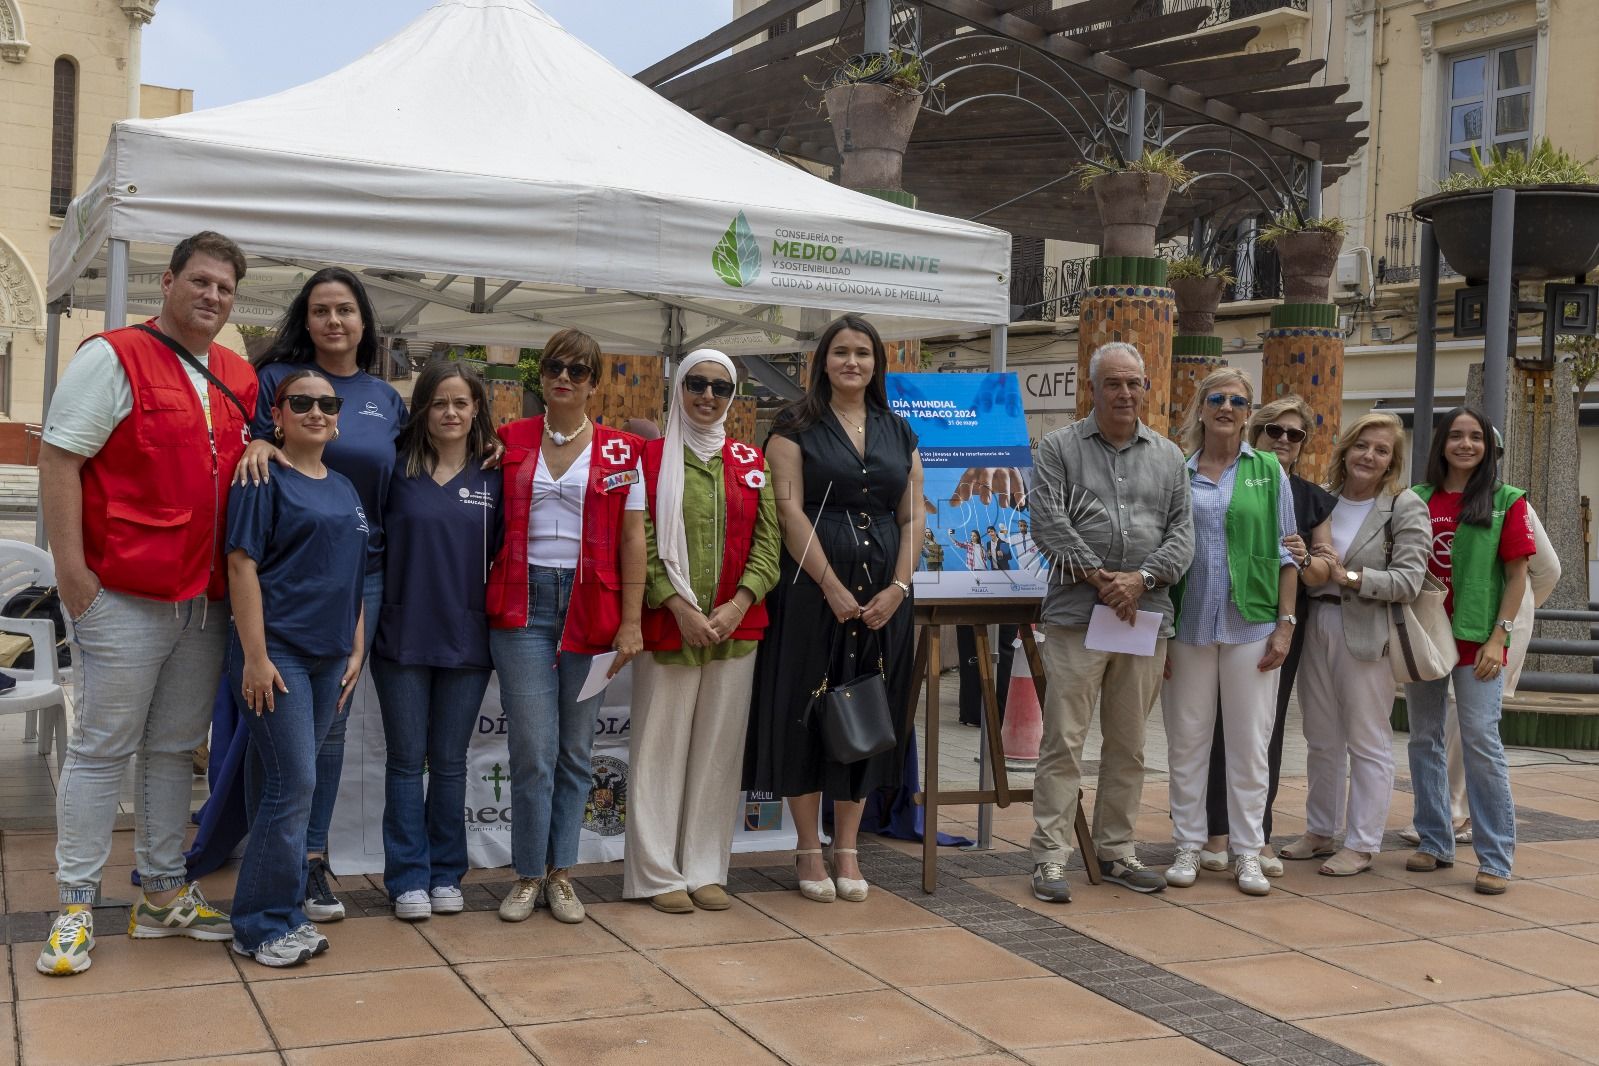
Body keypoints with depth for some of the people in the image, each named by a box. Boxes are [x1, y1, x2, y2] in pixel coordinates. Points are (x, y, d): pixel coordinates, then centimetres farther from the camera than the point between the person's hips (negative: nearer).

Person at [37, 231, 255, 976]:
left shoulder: (241, 379, 13)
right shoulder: (114, 357, -6)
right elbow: (57, 461, -10)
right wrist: (72, 571, -15)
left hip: (206, 600, 6)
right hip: (125, 597, -6)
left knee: (174, 748, 13)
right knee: (104, 747, 1)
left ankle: (163, 893, 24)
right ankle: (75, 907, 10)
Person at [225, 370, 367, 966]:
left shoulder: (343, 489, 15)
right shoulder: (264, 478, -6)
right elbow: (242, 565, -11)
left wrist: (356, 650, 12)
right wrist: (255, 655, -16)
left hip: (328, 658, 7)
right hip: (277, 653, -7)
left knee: (285, 784, 13)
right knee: (293, 783, -8)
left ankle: (281, 914, 20)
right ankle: (262, 924, 3)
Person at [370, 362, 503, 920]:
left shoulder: (493, 476, 2)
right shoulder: (397, 469, -1)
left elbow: (502, 554, 6)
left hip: (466, 639, 1)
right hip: (403, 636, -1)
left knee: (450, 762, 10)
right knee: (407, 761, 6)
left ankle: (446, 874, 21)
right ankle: (409, 878, 14)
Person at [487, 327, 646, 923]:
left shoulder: (620, 452, 3)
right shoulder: (510, 442, 6)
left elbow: (631, 540, 3)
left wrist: (630, 623, -2)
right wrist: (489, 605, 0)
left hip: (588, 606, 0)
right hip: (522, 603, 0)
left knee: (575, 750, 7)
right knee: (534, 749, -4)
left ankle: (560, 873, 19)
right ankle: (529, 875, 9)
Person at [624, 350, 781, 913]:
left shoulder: (751, 462, 11)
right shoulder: (651, 458, 2)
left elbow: (767, 545, 6)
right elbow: (641, 545, -4)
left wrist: (739, 604, -9)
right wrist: (679, 607, -14)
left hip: (736, 628, 3)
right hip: (667, 628, -3)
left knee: (718, 750, 7)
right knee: (661, 750, 1)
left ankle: (705, 870, 16)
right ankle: (658, 874, 9)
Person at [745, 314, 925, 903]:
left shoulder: (899, 432, 13)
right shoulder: (797, 425, 0)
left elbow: (912, 518, 9)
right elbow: (790, 509, -9)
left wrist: (897, 588, -5)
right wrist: (833, 586, -15)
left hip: (883, 595, 4)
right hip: (814, 586, -4)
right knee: (808, 713, 0)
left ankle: (847, 850, 15)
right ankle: (809, 849, 10)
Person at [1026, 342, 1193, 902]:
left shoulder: (1169, 456, 14)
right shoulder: (1060, 447, 4)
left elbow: (1182, 532, 7)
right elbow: (1049, 522, -6)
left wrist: (1141, 578, -10)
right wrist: (1099, 578, -13)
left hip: (1146, 615, 4)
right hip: (1076, 616, -4)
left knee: (1128, 744, 11)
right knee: (1063, 740, -5)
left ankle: (1116, 851, 22)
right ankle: (1050, 856, 0)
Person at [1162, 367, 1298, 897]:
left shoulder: (1268, 471, 6)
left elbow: (1285, 552, 6)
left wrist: (1286, 623, -1)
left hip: (1250, 625, 0)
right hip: (1187, 626, 0)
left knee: (1250, 743, 3)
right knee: (1187, 740, 5)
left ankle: (1247, 853, 12)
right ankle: (1189, 846, 15)